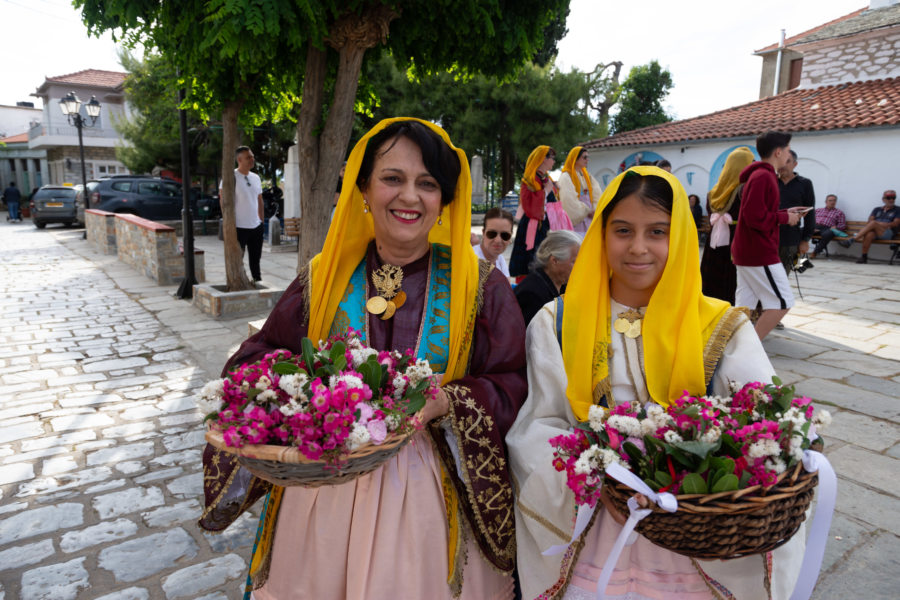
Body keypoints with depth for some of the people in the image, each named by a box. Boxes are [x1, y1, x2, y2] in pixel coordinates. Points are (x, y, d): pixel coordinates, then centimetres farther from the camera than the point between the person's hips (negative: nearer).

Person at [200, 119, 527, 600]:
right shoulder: (324, 280, -1)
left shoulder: (480, 286, -5)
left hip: (432, 500, -1)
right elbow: (255, 361, 6)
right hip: (327, 492, 2)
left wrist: (445, 402, -23)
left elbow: (512, 384, -6)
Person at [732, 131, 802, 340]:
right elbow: (756, 218, -23)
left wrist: (785, 213, 12)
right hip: (760, 253, -10)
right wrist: (785, 218, -9)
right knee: (783, 302, -4)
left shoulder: (757, 174, 17)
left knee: (744, 306, 11)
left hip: (745, 252, 10)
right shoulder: (763, 176, -16)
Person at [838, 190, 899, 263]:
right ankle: (864, 257, -36)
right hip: (874, 232, 2)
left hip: (888, 233, -2)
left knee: (873, 223, -34)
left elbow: (896, 223, 1)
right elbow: (870, 220, 11)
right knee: (869, 234, -38)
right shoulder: (877, 209, 25)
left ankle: (850, 240, -43)